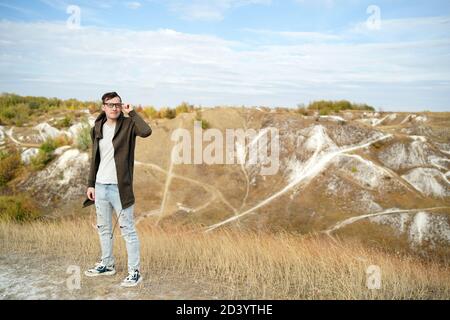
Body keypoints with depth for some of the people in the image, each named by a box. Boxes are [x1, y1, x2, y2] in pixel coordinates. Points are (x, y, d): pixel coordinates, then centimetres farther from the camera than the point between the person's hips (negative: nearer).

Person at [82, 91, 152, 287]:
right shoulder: (97, 129, 10)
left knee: (127, 230, -1)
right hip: (100, 186, 6)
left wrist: (131, 112, -18)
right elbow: (95, 159, 14)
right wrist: (90, 184, 10)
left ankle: (134, 272, 7)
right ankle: (107, 265, 34)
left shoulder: (128, 125, -6)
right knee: (103, 228, 17)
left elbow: (146, 131, -28)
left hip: (120, 187, -6)